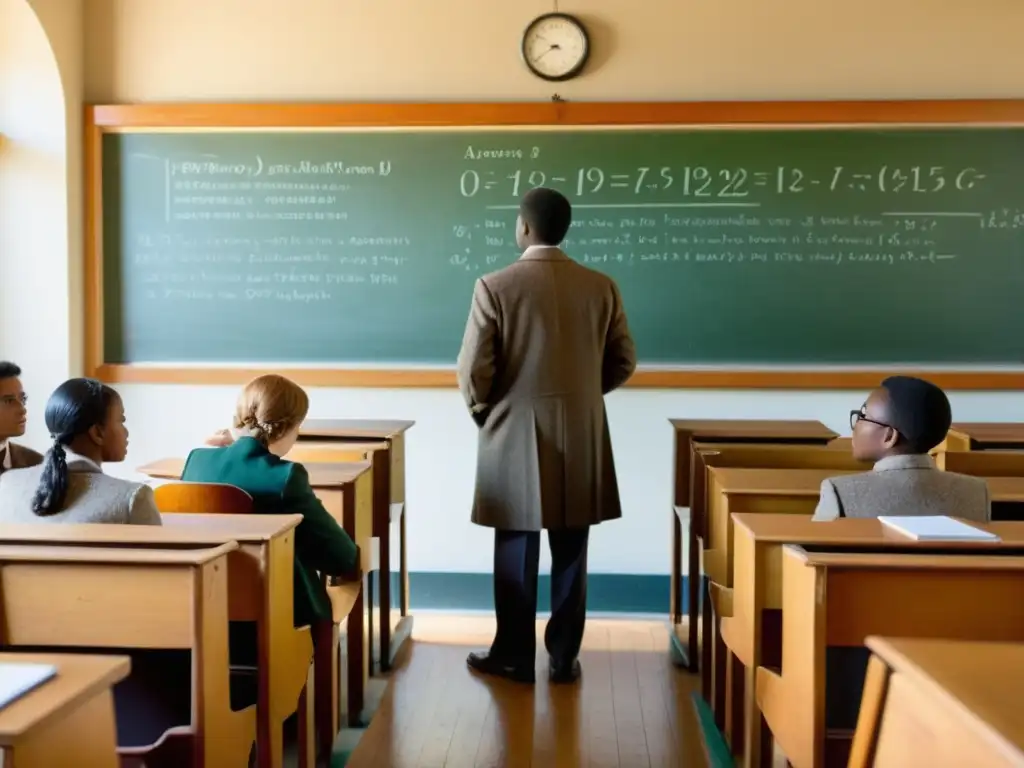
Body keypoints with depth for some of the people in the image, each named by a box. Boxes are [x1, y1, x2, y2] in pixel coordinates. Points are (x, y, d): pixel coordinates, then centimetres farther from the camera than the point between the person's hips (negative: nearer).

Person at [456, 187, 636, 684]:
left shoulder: (495, 286, -10)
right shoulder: (601, 287, 0)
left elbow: (473, 369, -11)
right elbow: (623, 363, 5)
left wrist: (484, 411, 8)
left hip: (515, 437, -3)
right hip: (582, 439, 3)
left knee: (516, 554, 9)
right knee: (570, 554, 11)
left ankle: (514, 656, 19)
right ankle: (564, 658, 19)